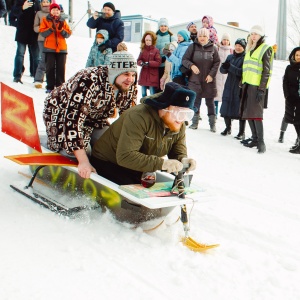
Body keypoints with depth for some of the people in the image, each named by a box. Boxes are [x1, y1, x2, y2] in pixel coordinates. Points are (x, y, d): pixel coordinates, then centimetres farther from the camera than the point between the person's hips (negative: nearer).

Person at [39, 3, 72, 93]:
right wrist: (51, 28, -16)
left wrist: (61, 29, -13)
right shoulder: (45, 20, 8)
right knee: (50, 68, -1)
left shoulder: (63, 21, 13)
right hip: (49, 48, -2)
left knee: (61, 68, 1)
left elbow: (68, 34, 4)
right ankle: (50, 87, 1)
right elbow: (42, 32, -4)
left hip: (62, 48, 2)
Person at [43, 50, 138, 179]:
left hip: (93, 119, 7)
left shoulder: (130, 88, -15)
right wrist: (83, 161, -42)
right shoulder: (89, 82, -37)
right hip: (62, 115, -6)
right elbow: (73, 120, -40)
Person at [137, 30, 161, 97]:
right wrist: (141, 63, -16)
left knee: (152, 94, -3)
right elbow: (138, 60, 7)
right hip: (143, 75, 5)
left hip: (152, 76, -5)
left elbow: (158, 62, -10)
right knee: (143, 94, 13)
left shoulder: (156, 50, -5)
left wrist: (148, 63, -20)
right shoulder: (143, 50, 11)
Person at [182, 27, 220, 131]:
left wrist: (211, 74, -9)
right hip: (195, 79, 1)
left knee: (210, 102, 5)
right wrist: (191, 66, -19)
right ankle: (195, 122, 20)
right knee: (195, 101, 7)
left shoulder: (213, 48, 1)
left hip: (209, 80, 0)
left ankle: (212, 123, 12)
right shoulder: (193, 46, 1)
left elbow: (217, 62, 3)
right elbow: (184, 59, 0)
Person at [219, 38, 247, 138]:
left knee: (240, 110, -3)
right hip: (229, 86, 5)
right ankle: (228, 128, 27)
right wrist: (224, 67, -12)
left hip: (240, 88, -5)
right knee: (226, 108, 7)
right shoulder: (230, 57, 14)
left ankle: (242, 132, 8)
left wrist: (230, 67, -20)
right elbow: (222, 70, 11)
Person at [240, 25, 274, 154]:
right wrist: (243, 85, 17)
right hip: (248, 85, 8)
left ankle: (261, 142, -11)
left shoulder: (266, 49, -4)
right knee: (248, 113, 6)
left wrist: (262, 89, -18)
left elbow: (266, 71, -11)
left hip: (258, 86, -8)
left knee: (255, 113, -13)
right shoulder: (250, 49, 19)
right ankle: (255, 139, 14)